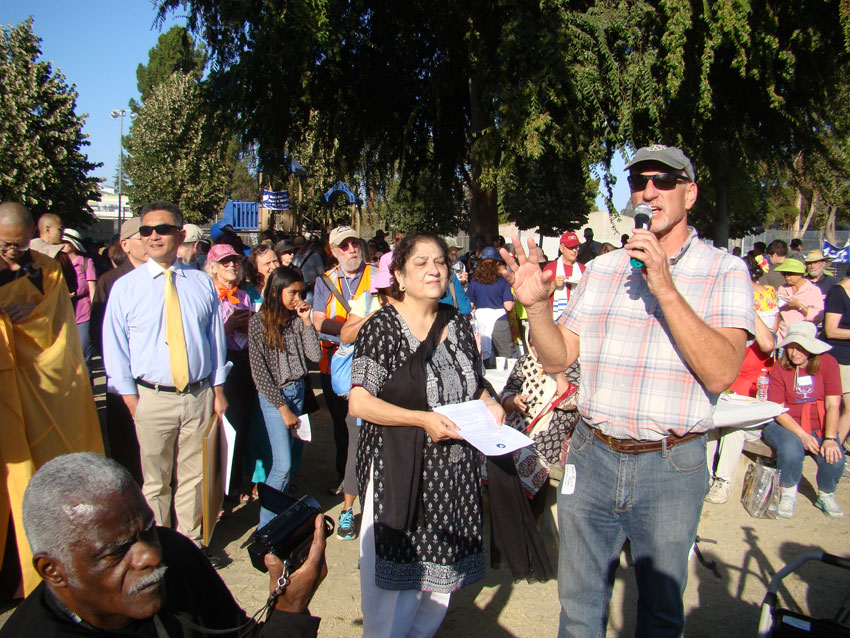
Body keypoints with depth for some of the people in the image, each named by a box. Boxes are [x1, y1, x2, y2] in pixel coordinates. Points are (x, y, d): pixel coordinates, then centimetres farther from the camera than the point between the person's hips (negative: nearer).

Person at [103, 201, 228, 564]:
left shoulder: (202, 284, 5)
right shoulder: (126, 287, 0)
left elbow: (215, 339, 9)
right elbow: (115, 348, 1)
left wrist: (218, 391, 5)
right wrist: (130, 398, -5)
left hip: (199, 395, 2)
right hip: (153, 398, -1)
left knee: (193, 475, 13)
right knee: (155, 480, 11)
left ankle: (191, 542, 31)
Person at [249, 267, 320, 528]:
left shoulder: (297, 319, 3)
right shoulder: (259, 322, -11)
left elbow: (315, 355, -4)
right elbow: (259, 372, -11)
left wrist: (306, 321, -11)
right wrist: (283, 408, -9)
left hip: (298, 390, 5)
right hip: (273, 395, -5)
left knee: (294, 458, 10)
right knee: (283, 465, -8)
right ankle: (266, 524, 6)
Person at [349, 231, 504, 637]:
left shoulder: (458, 325, 7)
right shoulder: (381, 328, -10)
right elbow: (359, 403, -14)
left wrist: (489, 403, -1)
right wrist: (422, 419, -21)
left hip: (454, 473, 5)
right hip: (398, 470, -5)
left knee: (442, 571, 16)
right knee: (395, 572, 5)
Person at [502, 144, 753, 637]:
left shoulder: (725, 272, -4)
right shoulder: (604, 268, 7)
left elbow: (721, 373, -18)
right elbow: (558, 358, 5)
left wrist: (665, 288, -25)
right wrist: (537, 304, -13)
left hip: (671, 467, -2)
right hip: (592, 455, 3)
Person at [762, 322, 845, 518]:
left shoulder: (827, 363, -4)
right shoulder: (780, 368, -6)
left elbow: (833, 405, -8)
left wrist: (830, 439, -19)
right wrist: (802, 435, -21)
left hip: (820, 427, 2)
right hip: (785, 425, -2)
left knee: (834, 457, -26)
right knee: (791, 449, -34)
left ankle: (826, 496, 8)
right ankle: (788, 494, -6)